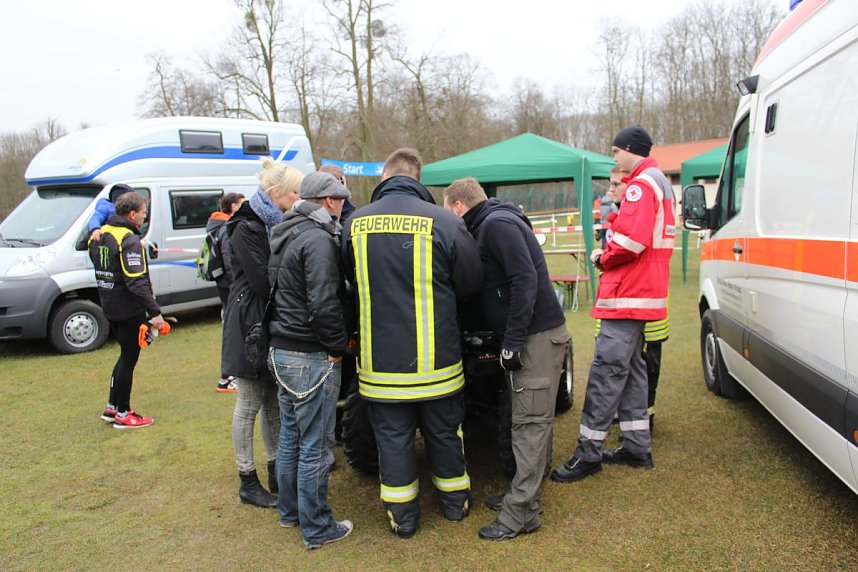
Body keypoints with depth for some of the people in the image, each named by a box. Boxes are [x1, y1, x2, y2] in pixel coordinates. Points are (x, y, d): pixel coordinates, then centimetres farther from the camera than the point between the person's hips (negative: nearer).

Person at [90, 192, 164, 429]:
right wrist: (154, 311, -26)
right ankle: (123, 414, 12)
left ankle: (111, 407, 28)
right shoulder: (129, 240, -20)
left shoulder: (100, 234, 10)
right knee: (129, 358, 3)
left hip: (110, 307, 9)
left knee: (126, 355, 20)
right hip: (129, 310, -9)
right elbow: (137, 282, -26)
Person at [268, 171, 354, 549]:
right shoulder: (318, 239, -18)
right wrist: (338, 346, -12)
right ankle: (317, 529, 15)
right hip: (312, 358, -10)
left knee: (290, 438, 21)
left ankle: (290, 511, 36)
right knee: (313, 446, 2)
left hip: (281, 351, 10)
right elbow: (324, 304, -25)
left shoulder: (286, 235, 13)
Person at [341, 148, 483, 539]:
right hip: (436, 357, -1)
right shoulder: (444, 222, -12)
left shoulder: (355, 223, -4)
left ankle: (403, 517, 26)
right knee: (443, 433, 18)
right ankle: (454, 503, 36)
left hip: (380, 358, 1)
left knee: (392, 437, 14)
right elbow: (471, 286, -3)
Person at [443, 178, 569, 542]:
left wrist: (512, 341, -21)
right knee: (528, 420, 15)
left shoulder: (498, 224, -13)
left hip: (538, 335, -10)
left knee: (531, 422, -5)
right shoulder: (488, 225, 18)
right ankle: (524, 494, 26)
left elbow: (525, 280, -22)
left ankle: (521, 513, 2)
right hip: (527, 335, 10)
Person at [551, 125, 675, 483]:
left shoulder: (642, 184, -12)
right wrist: (609, 254, 9)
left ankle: (588, 454, -3)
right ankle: (637, 447, 22)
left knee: (607, 370, -8)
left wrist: (603, 259, -7)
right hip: (642, 292, 11)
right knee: (630, 367, 15)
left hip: (627, 293, -11)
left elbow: (632, 239, -24)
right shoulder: (659, 182, 22)